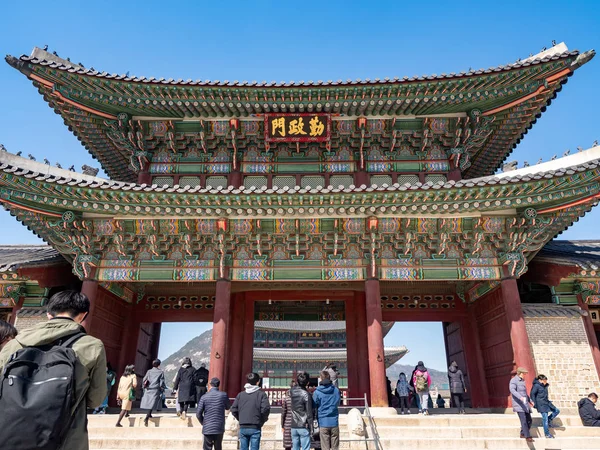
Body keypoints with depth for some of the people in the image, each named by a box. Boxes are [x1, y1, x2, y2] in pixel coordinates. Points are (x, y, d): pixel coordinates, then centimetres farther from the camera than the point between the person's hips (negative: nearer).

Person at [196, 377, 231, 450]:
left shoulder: (204, 397, -6)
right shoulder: (223, 395, -5)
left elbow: (198, 413, -4)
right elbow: (228, 407, 12)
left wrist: (203, 423, 11)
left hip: (207, 428, -1)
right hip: (220, 428, 1)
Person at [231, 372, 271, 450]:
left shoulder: (240, 394, 7)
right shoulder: (261, 394, -4)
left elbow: (233, 410, 3)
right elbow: (265, 409, -15)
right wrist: (263, 420, 1)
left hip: (243, 428, 3)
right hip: (255, 428, -3)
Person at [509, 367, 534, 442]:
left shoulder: (522, 381, 17)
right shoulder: (513, 381, -11)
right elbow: (512, 390, -30)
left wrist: (530, 401, 25)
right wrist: (520, 397, -43)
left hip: (525, 404, 9)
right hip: (518, 404, -9)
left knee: (529, 420, 8)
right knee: (524, 420, -13)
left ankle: (523, 434, 23)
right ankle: (528, 437, -8)